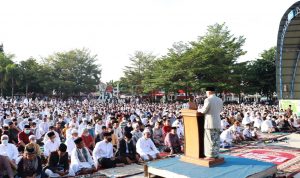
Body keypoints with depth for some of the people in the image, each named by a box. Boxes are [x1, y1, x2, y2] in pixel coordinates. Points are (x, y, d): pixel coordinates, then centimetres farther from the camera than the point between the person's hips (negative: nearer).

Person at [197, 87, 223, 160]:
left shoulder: (208, 100, -14)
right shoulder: (220, 100, 9)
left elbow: (204, 110, -13)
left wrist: (199, 110, 7)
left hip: (210, 123, -7)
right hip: (217, 123, 7)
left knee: (210, 139, -1)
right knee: (216, 139, 13)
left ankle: (211, 155, 3)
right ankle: (216, 154, 20)